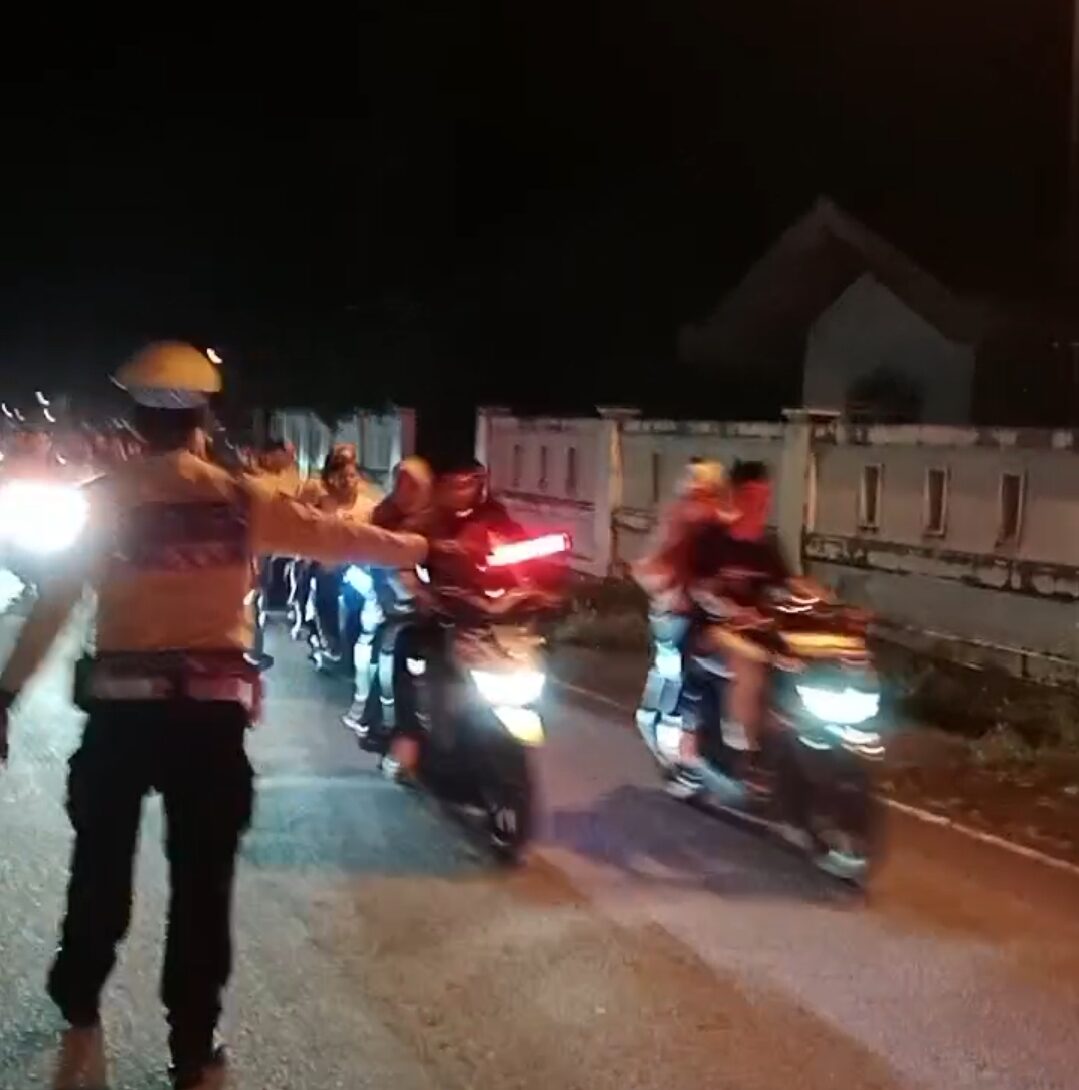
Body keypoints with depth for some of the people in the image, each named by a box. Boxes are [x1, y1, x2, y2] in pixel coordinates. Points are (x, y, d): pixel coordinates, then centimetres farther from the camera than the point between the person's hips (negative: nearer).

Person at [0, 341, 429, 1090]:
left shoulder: (102, 500, -1)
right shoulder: (242, 501, -1)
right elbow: (337, 538, 10)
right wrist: (418, 547, 26)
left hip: (120, 708, 1)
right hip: (211, 711, 0)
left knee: (102, 871, 19)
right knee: (203, 883, 8)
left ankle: (82, 1021, 27)